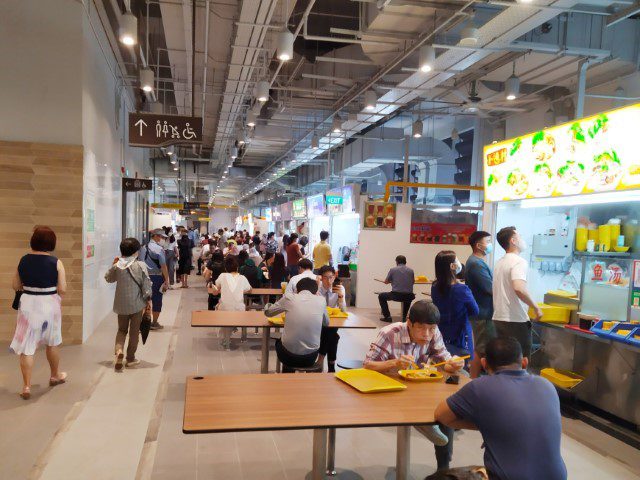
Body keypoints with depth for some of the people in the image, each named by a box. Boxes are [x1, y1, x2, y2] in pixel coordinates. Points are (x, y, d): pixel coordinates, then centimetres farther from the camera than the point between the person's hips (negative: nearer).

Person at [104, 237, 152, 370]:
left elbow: (108, 278, 14)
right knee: (134, 331, 10)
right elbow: (146, 284, -9)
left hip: (121, 304, 2)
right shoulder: (140, 265, -12)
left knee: (122, 329, 17)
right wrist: (148, 299, 2)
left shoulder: (117, 266, -4)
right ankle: (130, 358, 17)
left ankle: (119, 350, -8)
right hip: (137, 304, -2)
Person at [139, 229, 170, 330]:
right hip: (156, 277, -6)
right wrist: (167, 280, -13)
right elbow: (163, 266, -17)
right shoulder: (159, 249, -12)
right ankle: (154, 323, 14)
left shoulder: (143, 247, 9)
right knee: (157, 300, 6)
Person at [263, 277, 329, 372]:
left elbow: (267, 312, 11)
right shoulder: (321, 300, 0)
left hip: (288, 355, -1)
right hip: (311, 357, 1)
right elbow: (326, 323, 17)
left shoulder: (289, 297, -4)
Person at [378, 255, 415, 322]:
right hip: (408, 297, 3)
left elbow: (386, 282, 11)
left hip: (396, 295, -3)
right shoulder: (411, 270, 6)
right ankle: (404, 317, 33)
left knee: (381, 296, 24)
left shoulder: (393, 270, -1)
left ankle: (387, 317, 16)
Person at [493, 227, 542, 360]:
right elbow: (519, 288, -30)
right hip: (516, 321, -8)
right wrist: (536, 307, -18)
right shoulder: (519, 262, -14)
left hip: (498, 319, 8)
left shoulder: (500, 262, 13)